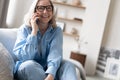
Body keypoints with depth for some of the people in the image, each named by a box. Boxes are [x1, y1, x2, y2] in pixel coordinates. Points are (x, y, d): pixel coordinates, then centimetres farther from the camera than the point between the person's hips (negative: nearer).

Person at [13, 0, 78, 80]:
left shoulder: (57, 31, -3)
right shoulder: (24, 29, -7)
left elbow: (55, 54, -22)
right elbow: (23, 57, -21)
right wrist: (34, 31, -23)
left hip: (47, 69, 2)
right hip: (25, 70, -2)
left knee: (68, 64, -24)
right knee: (30, 65, -34)